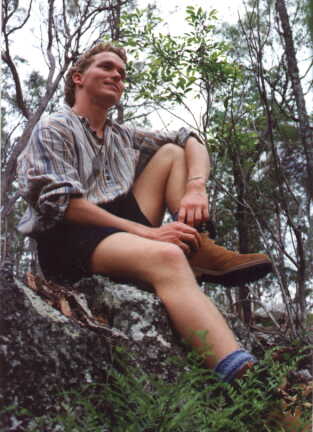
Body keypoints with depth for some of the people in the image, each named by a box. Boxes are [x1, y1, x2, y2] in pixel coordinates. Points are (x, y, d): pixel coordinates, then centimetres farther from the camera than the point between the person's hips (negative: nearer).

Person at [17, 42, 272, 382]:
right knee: (166, 257, -37)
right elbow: (62, 203, -14)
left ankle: (198, 250, -19)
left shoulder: (122, 137, 23)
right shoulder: (54, 128, 2)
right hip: (68, 240, -7)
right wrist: (146, 232, -21)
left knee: (172, 153, 6)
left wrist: (195, 189, -9)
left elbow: (191, 142, 16)